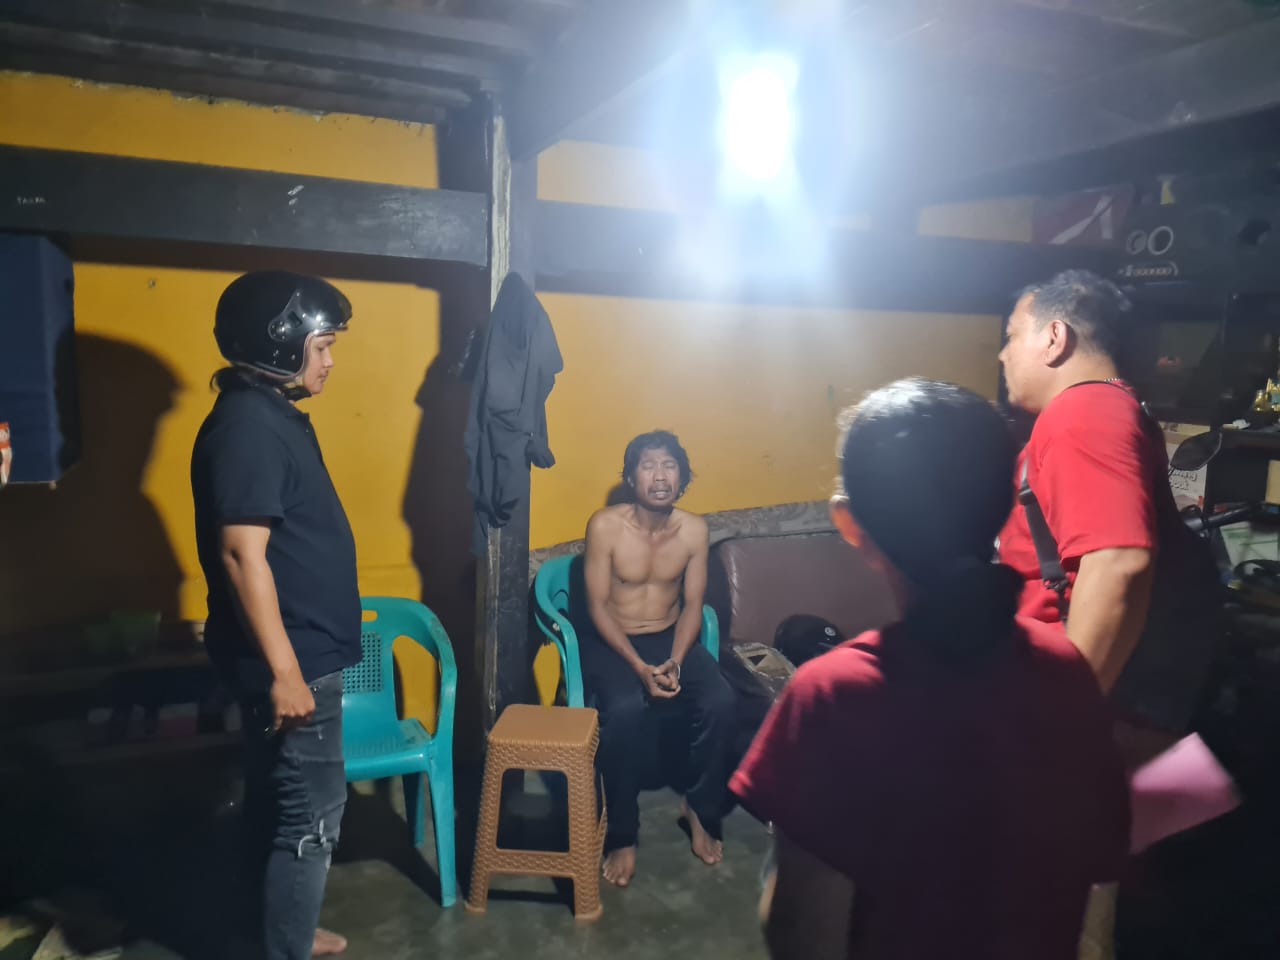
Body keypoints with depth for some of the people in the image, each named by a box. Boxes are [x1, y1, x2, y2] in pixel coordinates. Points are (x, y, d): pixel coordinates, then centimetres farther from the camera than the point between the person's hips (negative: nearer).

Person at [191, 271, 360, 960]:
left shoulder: (271, 415, 11)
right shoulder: (247, 425, -20)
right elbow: (242, 556, -24)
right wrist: (284, 671, -23)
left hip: (300, 652, 10)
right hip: (291, 661, -10)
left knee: (278, 806, 21)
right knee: (312, 816, 2)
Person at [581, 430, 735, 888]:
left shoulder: (694, 529, -6)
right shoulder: (605, 525, -16)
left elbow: (692, 606, -1)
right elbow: (597, 607, -14)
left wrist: (675, 662, -17)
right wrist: (639, 668, -23)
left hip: (671, 638, 3)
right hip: (612, 641, -3)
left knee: (720, 702, -23)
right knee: (625, 710, -33)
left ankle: (700, 809, 2)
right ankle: (622, 837, -13)